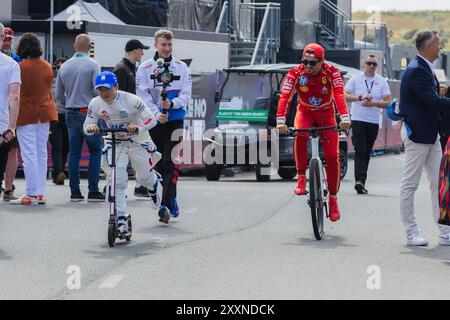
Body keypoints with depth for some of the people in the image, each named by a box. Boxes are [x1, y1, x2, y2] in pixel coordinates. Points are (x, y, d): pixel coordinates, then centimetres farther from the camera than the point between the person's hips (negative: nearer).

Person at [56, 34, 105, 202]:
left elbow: (59, 95, 12)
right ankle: (93, 191, -4)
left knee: (73, 152, 7)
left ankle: (75, 191, 6)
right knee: (95, 151, 1)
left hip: (71, 113, 5)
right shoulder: (93, 65, -8)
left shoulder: (64, 66, 7)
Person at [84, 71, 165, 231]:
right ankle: (121, 220, -11)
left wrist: (138, 127, -42)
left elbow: (151, 119, -21)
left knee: (146, 176, 14)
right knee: (117, 182, -13)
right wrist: (91, 127, -30)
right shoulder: (95, 104, -13)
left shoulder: (131, 100, -24)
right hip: (114, 143, 2)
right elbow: (86, 126, -4)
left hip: (137, 141, -2)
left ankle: (157, 199, 50)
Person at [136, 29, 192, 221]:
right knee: (159, 163, 7)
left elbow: (186, 94, 0)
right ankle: (171, 200, 23)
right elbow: (143, 96, -4)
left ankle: (167, 203, -17)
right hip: (154, 121, 1)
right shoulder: (145, 69, 3)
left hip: (176, 120, -1)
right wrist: (157, 114, -18)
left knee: (171, 162, -13)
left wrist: (172, 103, -20)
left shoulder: (181, 67, 6)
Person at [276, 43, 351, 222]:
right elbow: (285, 97, -28)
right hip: (305, 111, 0)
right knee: (300, 136, -35)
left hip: (326, 114, 0)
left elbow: (339, 95, -35)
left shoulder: (332, 72, -21)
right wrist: (280, 121, -43)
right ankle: (301, 177, -18)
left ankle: (333, 199, 5)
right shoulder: (296, 73, -20)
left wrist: (345, 117, -51)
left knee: (332, 156, -10)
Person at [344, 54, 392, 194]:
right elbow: (345, 96, -7)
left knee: (367, 153, 7)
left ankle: (361, 182, 14)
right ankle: (359, 180, -23)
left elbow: (388, 102, 2)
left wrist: (373, 103, -15)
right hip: (358, 120, -3)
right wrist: (360, 98, -21)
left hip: (373, 121, 3)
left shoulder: (382, 82, 7)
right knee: (360, 151, -14)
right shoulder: (355, 79, 3)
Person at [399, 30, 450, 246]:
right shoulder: (417, 71, -18)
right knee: (409, 185, 1)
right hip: (417, 135, -10)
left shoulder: (425, 69, 15)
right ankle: (412, 233, 6)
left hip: (431, 135, 10)